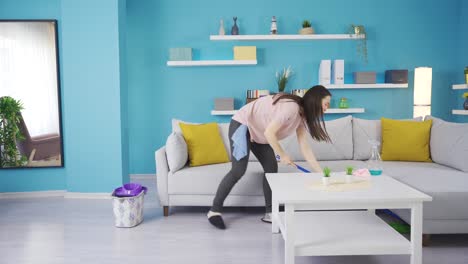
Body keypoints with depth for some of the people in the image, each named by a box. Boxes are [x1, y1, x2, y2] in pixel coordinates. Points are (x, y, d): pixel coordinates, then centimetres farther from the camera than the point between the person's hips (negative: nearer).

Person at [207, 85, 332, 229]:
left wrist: (321, 172, -2)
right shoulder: (290, 107, -29)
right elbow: (269, 133, -30)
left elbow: (305, 148, 0)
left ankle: (270, 213, 11)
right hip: (242, 125, -9)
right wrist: (282, 155, -18)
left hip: (259, 133, 9)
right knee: (239, 170, -14)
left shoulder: (302, 116, -1)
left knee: (271, 168, 1)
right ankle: (214, 210, -2)